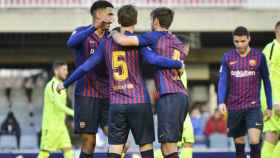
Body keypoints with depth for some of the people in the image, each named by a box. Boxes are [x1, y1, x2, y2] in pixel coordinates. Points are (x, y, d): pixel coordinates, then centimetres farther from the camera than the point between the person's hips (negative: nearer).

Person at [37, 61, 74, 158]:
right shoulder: (52, 85, -12)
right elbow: (58, 104, -23)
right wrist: (73, 113, -28)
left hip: (61, 125, 9)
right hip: (50, 126, -8)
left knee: (68, 148, -3)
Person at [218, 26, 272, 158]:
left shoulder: (259, 56, 0)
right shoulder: (227, 57, 4)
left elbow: (266, 81, 7)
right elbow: (223, 81, -1)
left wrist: (269, 106, 6)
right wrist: (221, 102, -17)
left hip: (253, 107, -2)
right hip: (234, 108, 2)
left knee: (254, 141, -16)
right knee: (239, 145, 7)